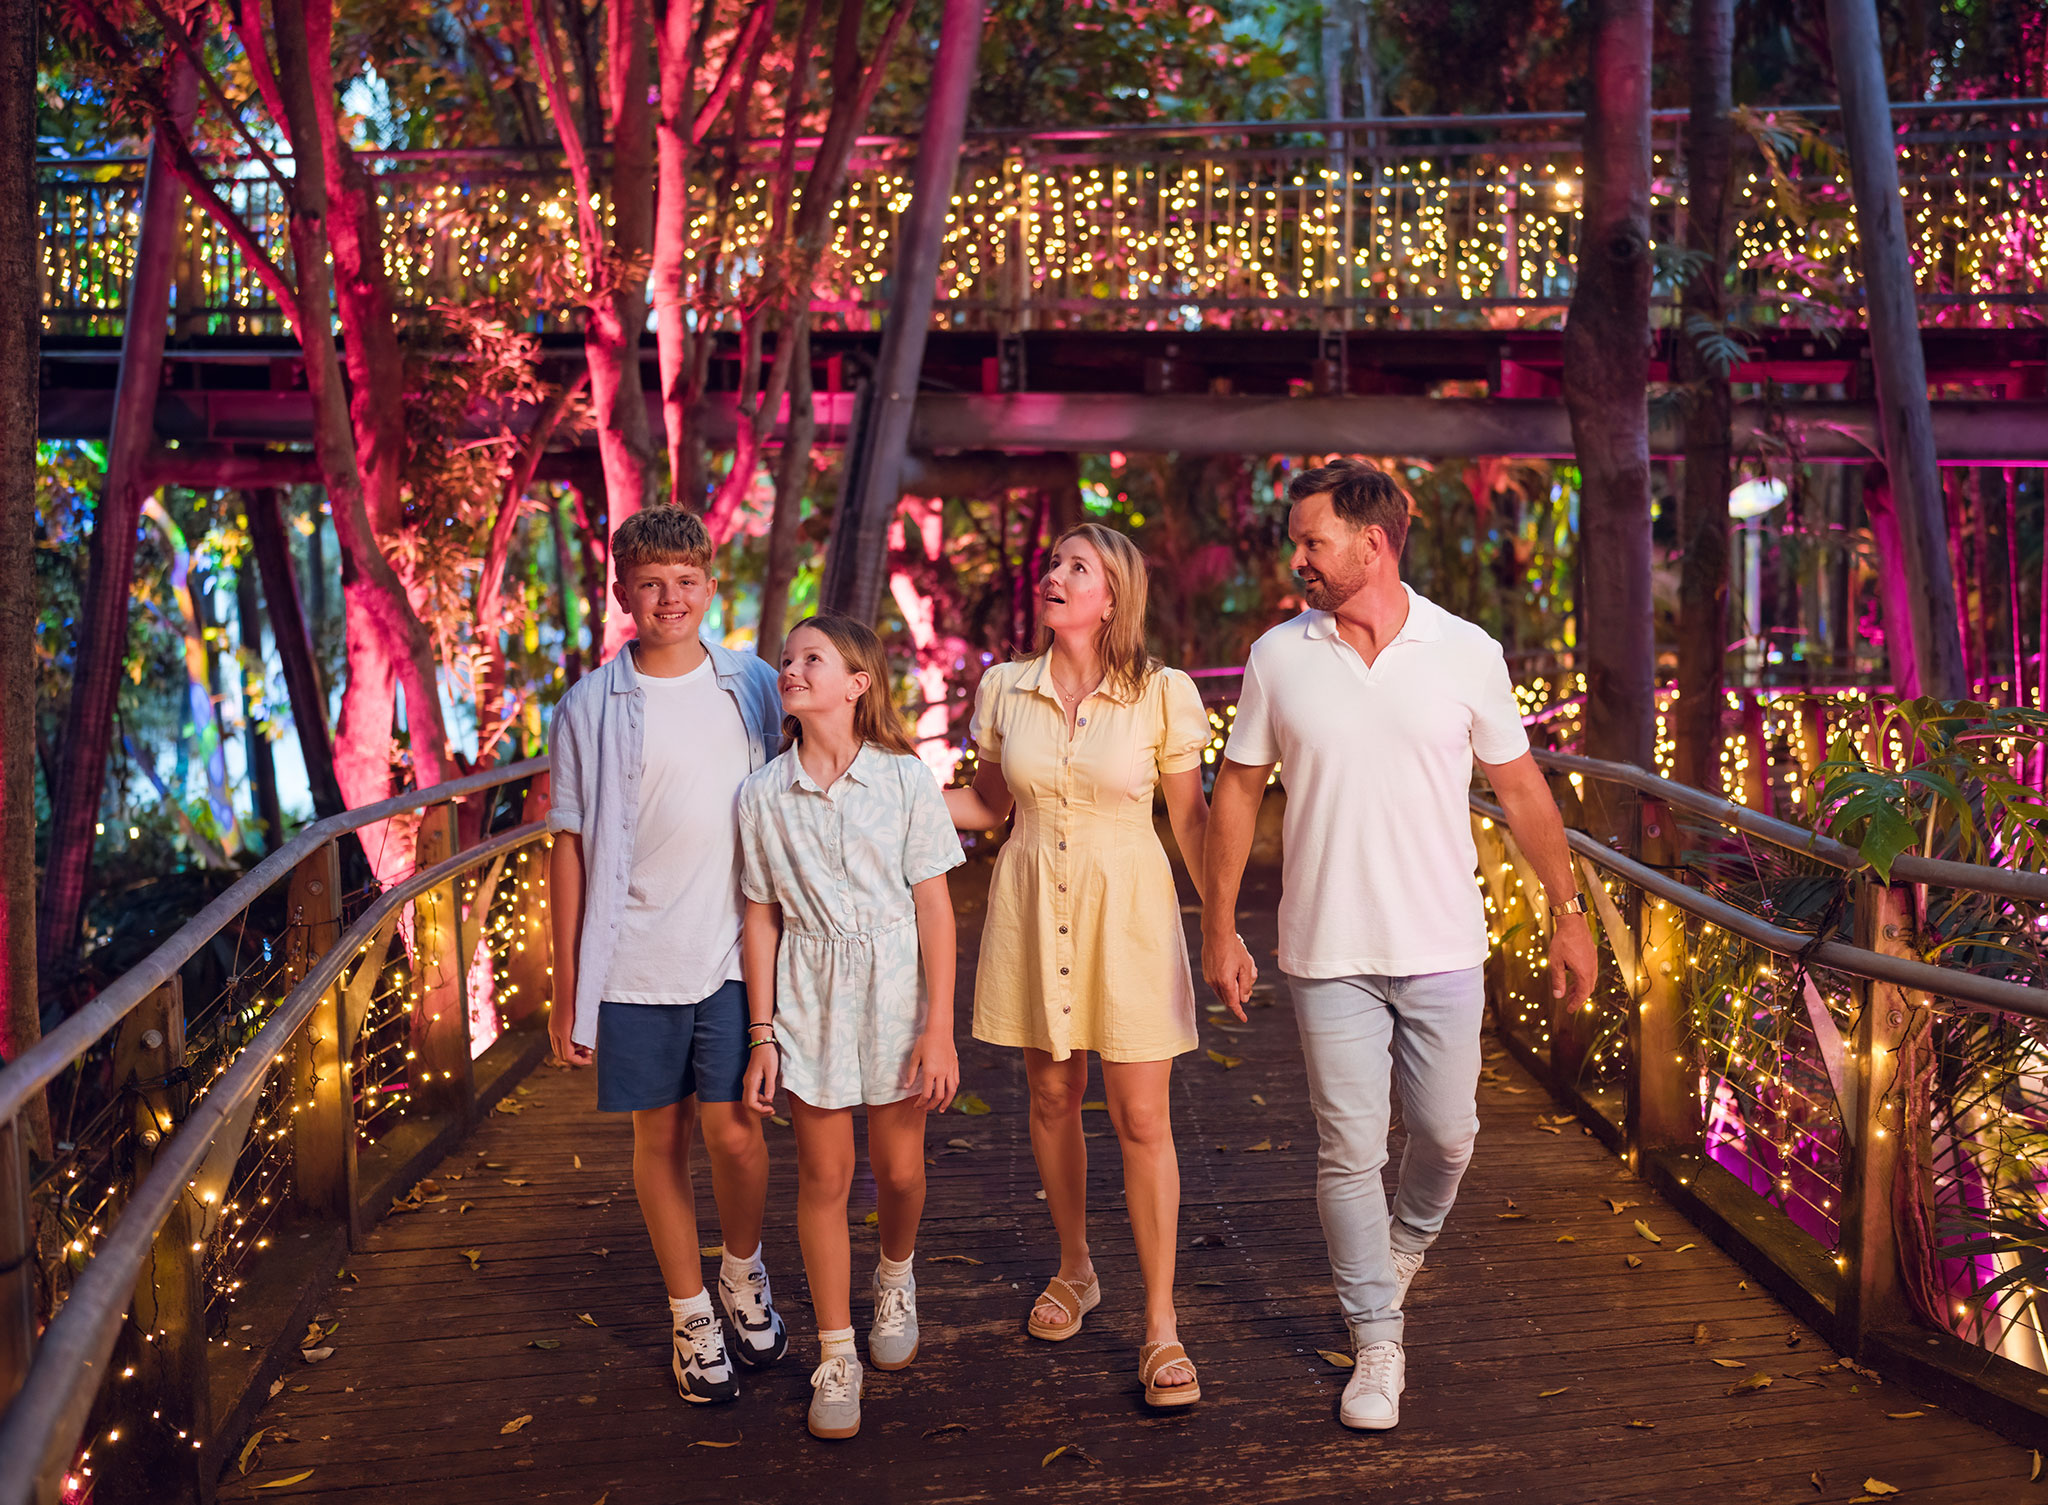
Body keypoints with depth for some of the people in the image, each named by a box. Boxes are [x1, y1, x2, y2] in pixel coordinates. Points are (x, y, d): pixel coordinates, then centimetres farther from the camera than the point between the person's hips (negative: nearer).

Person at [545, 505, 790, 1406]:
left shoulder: (754, 686, 4)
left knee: (734, 1134, -1)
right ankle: (691, 1316, 27)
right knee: (661, 1138, 9)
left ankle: (743, 1274, 29)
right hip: (636, 965, 0)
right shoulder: (590, 708, -1)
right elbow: (571, 846, 1)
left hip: (735, 955, 1)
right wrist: (566, 985, 0)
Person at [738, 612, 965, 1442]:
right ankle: (836, 1358, 21)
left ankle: (895, 1281, 44)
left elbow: (934, 908, -6)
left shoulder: (906, 780, -7)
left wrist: (939, 1028, -9)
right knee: (823, 1177, 6)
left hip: (896, 986, -1)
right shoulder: (762, 795, -2)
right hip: (809, 997, 1)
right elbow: (762, 917, 2)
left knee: (898, 1168, 11)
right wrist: (762, 1036, 1)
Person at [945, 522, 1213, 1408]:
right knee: (1051, 1095, 13)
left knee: (1141, 1117, -2)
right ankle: (1074, 1270, 36)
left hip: (1126, 911, -3)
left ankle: (1160, 1326, 10)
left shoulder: (1164, 695, -8)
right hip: (1032, 906, 3)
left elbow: (1190, 817, -1)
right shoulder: (1004, 689, 0)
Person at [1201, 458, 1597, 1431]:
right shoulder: (1278, 656, -1)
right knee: (1349, 1150, 3)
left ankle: (1404, 1244, 43)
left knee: (1446, 1132, 10)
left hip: (1441, 948, 0)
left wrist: (1569, 913, 6)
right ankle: (1377, 1345, 19)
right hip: (1327, 953, 0)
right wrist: (1219, 929, 3)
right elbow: (1238, 792, 5)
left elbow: (1520, 788, 5)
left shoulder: (1465, 653, -3)